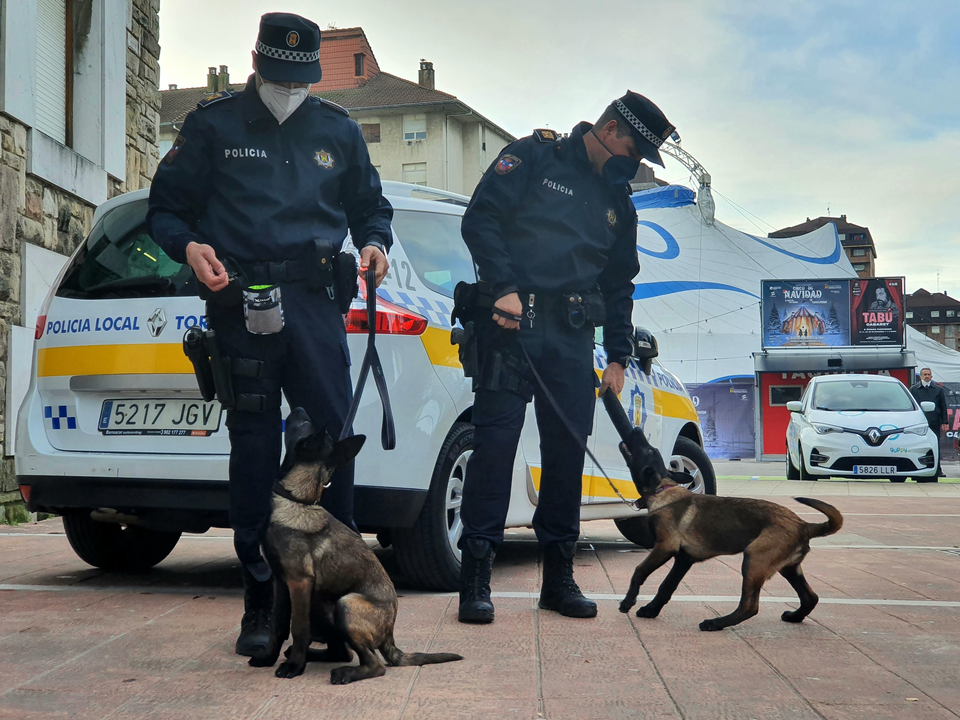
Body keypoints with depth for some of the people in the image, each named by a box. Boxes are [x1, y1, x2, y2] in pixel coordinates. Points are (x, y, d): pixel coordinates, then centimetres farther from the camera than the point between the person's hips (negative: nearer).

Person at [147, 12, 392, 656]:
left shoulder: (338, 131, 17)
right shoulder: (214, 124, 10)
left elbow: (371, 206, 26)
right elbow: (166, 208, 12)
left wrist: (375, 243, 4)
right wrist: (188, 246, -9)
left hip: (315, 299, 2)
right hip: (242, 303, -1)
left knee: (332, 435, -6)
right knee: (255, 445, 0)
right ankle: (261, 600, 9)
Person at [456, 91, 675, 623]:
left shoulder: (619, 204, 21)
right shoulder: (535, 158, 3)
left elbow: (619, 284, 24)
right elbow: (479, 219, -6)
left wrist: (618, 357, 17)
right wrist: (504, 288, -17)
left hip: (572, 337, 6)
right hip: (513, 322, -6)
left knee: (568, 449, 4)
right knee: (495, 441, -10)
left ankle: (559, 578, 14)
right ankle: (476, 578, -5)